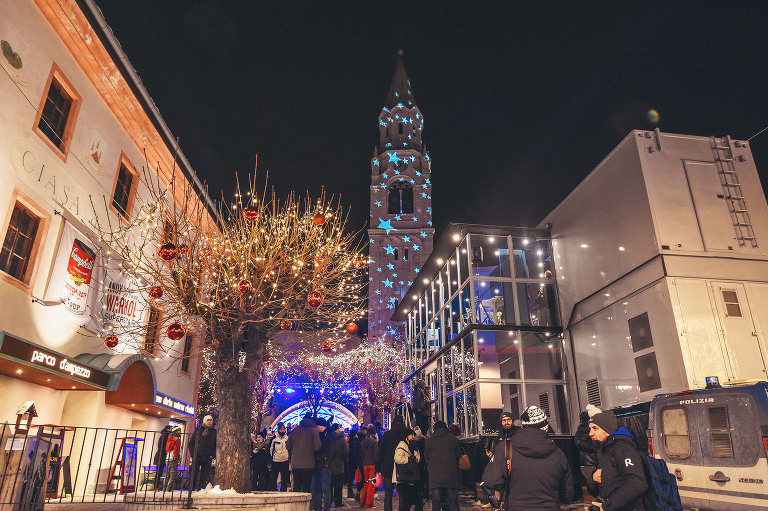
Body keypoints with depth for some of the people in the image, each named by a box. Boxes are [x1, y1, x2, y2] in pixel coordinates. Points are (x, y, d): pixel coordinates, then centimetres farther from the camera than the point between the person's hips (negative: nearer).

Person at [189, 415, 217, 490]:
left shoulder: (214, 431, 9)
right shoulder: (198, 430, 9)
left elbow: (216, 445, 9)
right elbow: (191, 443, 9)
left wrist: (213, 456, -2)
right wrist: (192, 454, -2)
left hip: (207, 457, 1)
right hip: (197, 456, -1)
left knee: (204, 475, 0)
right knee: (194, 474, -3)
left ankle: (200, 489, 7)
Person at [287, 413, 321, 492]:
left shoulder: (295, 430, 8)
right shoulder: (313, 430, -5)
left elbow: (288, 446, 10)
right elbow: (317, 447, -10)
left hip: (295, 464, 4)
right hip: (308, 464, -4)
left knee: (296, 487, 14)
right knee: (306, 487, 1)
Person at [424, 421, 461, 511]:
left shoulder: (429, 440, -1)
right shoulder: (453, 439, -1)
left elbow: (426, 457, 6)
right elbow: (459, 456, 7)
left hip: (435, 476, 0)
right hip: (451, 475, 0)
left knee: (436, 503, 8)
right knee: (453, 502, 10)